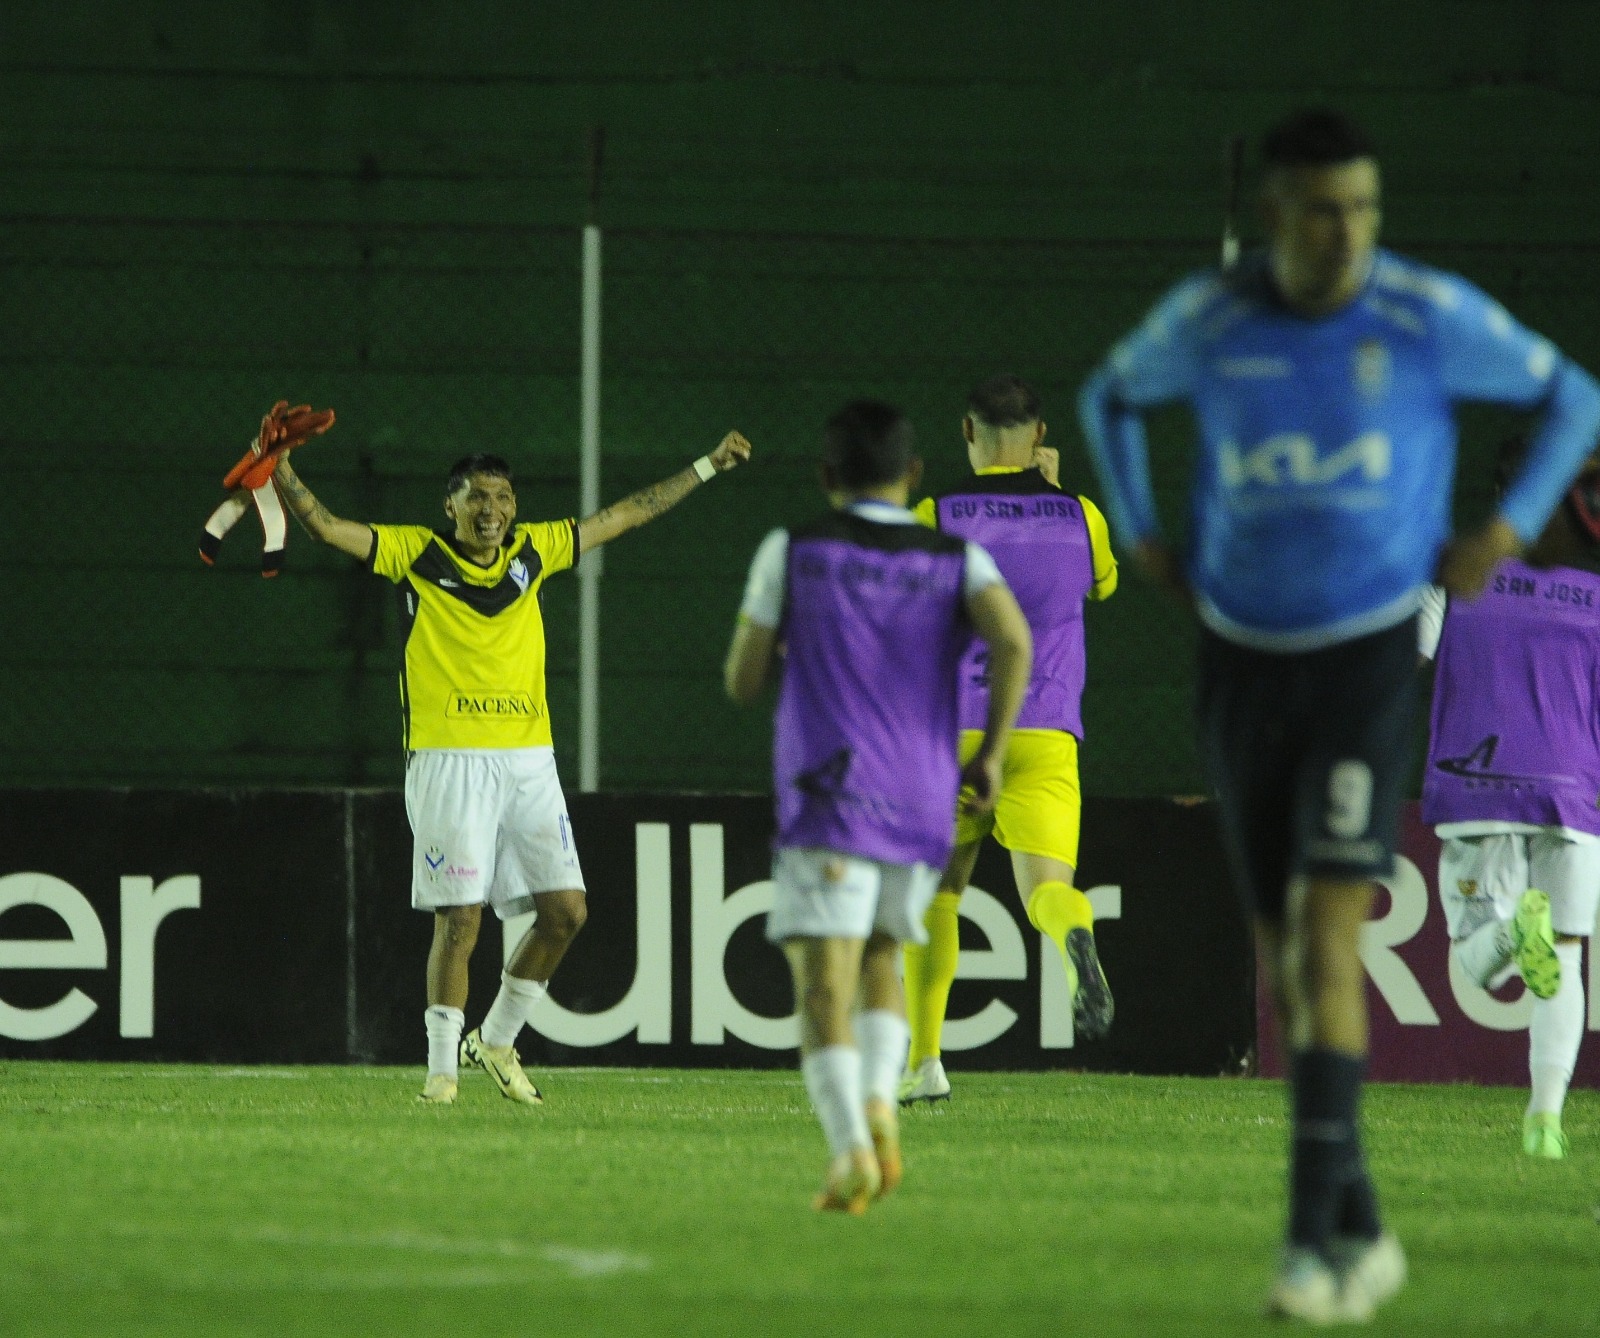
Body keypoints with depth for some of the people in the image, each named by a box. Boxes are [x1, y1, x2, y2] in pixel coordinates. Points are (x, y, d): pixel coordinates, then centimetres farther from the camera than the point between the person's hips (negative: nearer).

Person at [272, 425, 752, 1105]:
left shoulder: (533, 551, 12)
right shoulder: (416, 553, 1)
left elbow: (625, 515, 22)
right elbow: (325, 525, -4)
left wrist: (707, 466, 27)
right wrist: (282, 472, -21)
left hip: (528, 758, 5)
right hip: (449, 760, -5)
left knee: (565, 909, 1)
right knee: (459, 920, -7)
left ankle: (497, 1039, 19)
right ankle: (442, 1067, 3)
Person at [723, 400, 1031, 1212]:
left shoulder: (791, 553, 4)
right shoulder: (959, 562, 8)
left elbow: (743, 681, 7)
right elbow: (1012, 638, -11)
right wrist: (992, 750, -2)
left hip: (828, 802, -3)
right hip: (924, 809, 3)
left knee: (824, 986, -8)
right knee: (881, 960, 24)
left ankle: (851, 1145, -29)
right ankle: (880, 1102, 0)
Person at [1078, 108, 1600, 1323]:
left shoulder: (1432, 318, -9)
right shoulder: (1205, 322, -2)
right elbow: (1111, 396, 20)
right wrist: (1142, 538, 10)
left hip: (1370, 652, -3)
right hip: (1243, 658, 3)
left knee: (1330, 927, -18)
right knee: (1282, 948, 7)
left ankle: (1317, 1233, -21)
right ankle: (1361, 1227, 21)